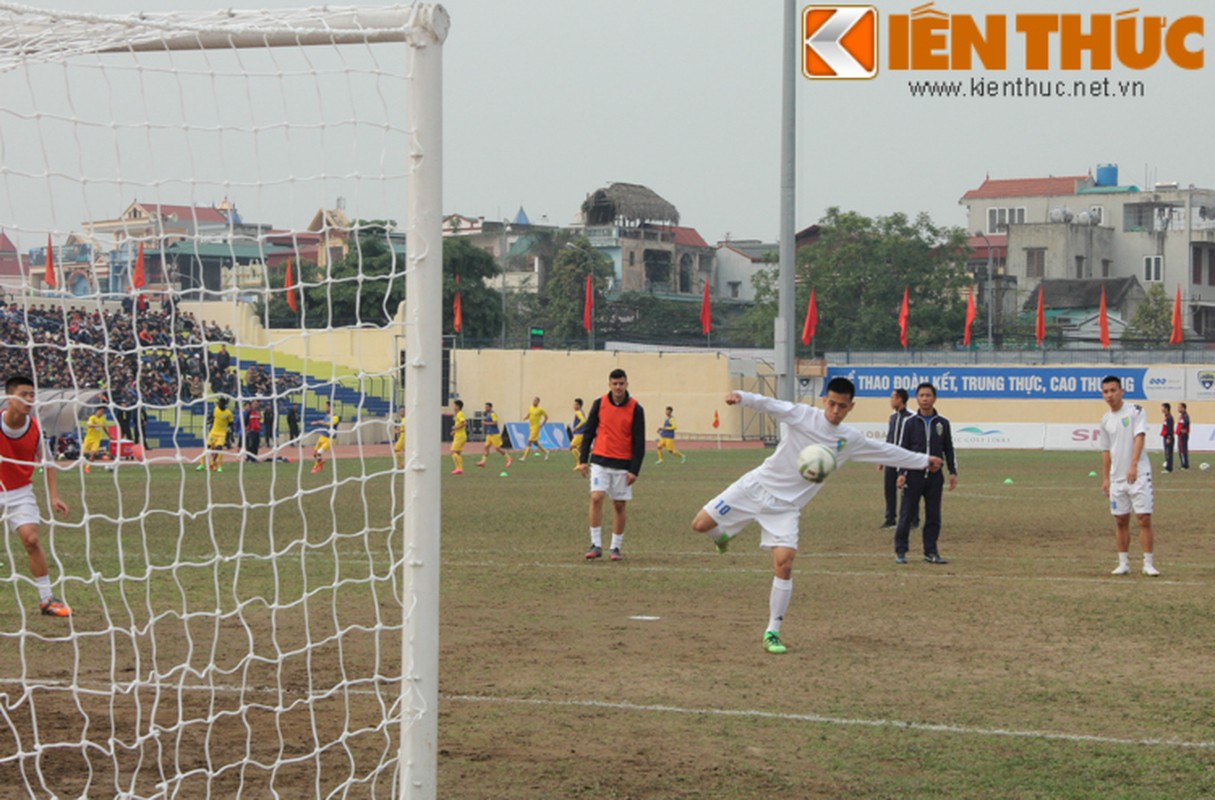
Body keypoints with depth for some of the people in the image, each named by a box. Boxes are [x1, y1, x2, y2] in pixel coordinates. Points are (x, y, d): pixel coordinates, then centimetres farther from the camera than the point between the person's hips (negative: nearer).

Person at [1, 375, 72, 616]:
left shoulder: (35, 428, -8)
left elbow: (48, 462, 6)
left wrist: (54, 497, 0)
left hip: (20, 492, 1)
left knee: (31, 539, -12)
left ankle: (46, 599, -4)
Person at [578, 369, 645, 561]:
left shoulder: (635, 409, -4)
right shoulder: (599, 404, 1)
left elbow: (639, 442, -3)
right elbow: (588, 432, 8)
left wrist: (634, 470, -8)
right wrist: (583, 460, 2)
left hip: (623, 465, -1)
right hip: (600, 461, 1)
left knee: (620, 505, 4)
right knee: (596, 498, -13)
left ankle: (616, 547, 14)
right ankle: (596, 545, -8)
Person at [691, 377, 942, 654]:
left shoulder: (851, 439, 5)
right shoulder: (802, 415, -7)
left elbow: (887, 452, 18)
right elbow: (768, 404, -20)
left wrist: (923, 460, 24)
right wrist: (741, 397, -40)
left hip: (786, 506, 2)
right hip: (757, 486, -2)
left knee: (784, 563, -16)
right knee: (701, 524, -8)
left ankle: (772, 633, -3)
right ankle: (722, 536, 32)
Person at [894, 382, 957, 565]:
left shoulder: (943, 423, 7)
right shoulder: (910, 423, 1)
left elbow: (948, 449, 12)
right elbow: (902, 449, 1)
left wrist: (953, 472, 5)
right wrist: (901, 473, -7)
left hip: (935, 476, 2)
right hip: (914, 475, -2)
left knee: (934, 516, 4)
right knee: (907, 515, -1)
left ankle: (931, 552, 12)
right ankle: (900, 551, 7)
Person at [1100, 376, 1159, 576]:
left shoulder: (1135, 411, -7)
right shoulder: (1105, 420, 11)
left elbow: (1140, 437, -18)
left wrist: (1133, 465, -30)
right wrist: (1105, 479, 12)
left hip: (1138, 475, -5)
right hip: (1117, 477, 5)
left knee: (1144, 519, -8)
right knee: (1120, 521, 7)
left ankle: (1148, 563, -3)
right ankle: (1124, 563, 15)